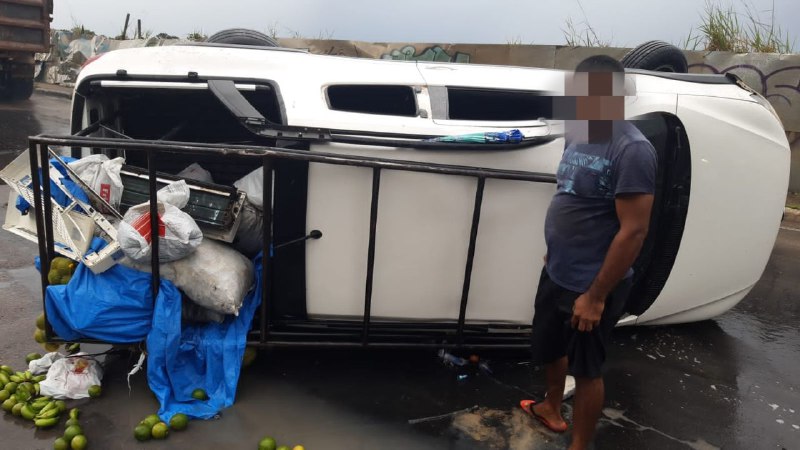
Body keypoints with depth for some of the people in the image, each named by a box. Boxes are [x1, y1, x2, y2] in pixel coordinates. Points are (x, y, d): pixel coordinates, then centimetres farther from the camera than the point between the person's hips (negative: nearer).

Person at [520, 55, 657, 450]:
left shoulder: (632, 150, -21)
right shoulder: (578, 135, 4)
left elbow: (634, 231, -23)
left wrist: (596, 295, -21)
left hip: (591, 286, -8)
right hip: (555, 273, 8)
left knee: (586, 368, 10)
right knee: (549, 348, 24)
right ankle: (551, 409, 50)